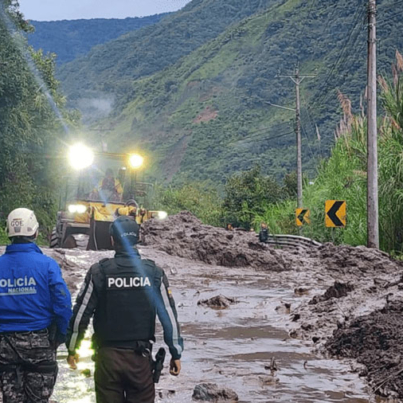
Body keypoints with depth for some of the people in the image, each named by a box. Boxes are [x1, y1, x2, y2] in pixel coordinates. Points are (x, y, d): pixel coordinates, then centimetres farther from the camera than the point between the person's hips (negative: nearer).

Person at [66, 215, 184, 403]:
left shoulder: (99, 272, -7)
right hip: (140, 358, 1)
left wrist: (72, 348, 10)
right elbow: (169, 316, -1)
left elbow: (80, 314, -3)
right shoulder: (154, 272, -4)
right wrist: (176, 354, 9)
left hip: (107, 356, 0)